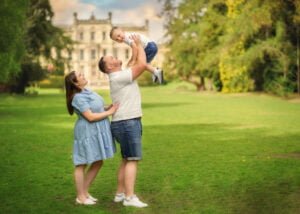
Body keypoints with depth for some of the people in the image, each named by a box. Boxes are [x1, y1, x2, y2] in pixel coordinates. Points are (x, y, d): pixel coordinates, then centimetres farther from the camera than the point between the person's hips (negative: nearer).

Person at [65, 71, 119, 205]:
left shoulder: (86, 91, 9)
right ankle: (80, 197, 14)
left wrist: (109, 108, -1)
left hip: (96, 132, 9)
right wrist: (109, 112, -15)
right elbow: (90, 117, -22)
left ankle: (85, 192, 25)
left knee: (98, 163, 15)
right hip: (87, 133, -9)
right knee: (82, 165, 3)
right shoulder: (78, 98, -19)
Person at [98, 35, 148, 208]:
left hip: (126, 123, 10)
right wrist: (139, 44, -6)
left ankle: (120, 194, 18)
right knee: (132, 160, -10)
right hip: (127, 123, -10)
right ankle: (130, 197, -11)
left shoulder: (120, 76, 15)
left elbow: (136, 64, 24)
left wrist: (137, 47, 17)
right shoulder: (119, 77, -14)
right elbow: (142, 65, -19)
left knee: (127, 160, 14)